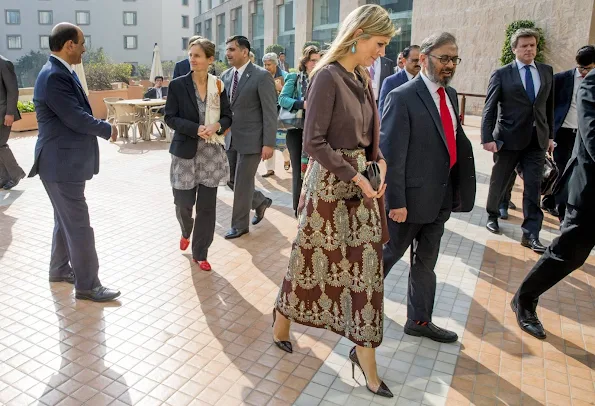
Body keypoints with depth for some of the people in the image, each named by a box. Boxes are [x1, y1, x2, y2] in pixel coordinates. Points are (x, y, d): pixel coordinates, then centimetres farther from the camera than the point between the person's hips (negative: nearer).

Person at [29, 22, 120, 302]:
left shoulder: (61, 72, 11)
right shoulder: (54, 76, -21)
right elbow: (76, 118, -24)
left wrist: (100, 126, -1)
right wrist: (107, 129, -9)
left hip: (66, 160, 10)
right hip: (62, 164, -10)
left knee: (66, 221, 21)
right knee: (79, 226, -2)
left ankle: (59, 269, 38)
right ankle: (87, 286, 9)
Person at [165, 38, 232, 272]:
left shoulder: (218, 86, 2)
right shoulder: (178, 84, -4)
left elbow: (228, 116, 7)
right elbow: (170, 117, -5)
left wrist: (217, 126, -16)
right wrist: (196, 129, -20)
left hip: (211, 153, 2)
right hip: (186, 151, -1)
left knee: (207, 205, 3)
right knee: (184, 202, 2)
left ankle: (200, 253, 19)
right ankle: (186, 232, 39)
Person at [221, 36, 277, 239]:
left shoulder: (262, 76, -12)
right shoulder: (225, 76, 8)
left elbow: (270, 112, -13)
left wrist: (268, 143, -16)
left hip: (251, 139, -7)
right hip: (230, 138, 7)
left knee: (242, 183, 1)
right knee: (232, 180, 13)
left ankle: (240, 225, 18)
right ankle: (261, 202, 37)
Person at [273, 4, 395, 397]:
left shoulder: (363, 78, 10)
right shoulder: (328, 77, -14)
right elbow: (313, 141, -19)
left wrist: (380, 160, 1)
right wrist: (354, 175, -19)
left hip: (360, 181, 7)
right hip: (329, 183, -7)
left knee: (367, 264, 7)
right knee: (313, 257, 9)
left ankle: (364, 351, 19)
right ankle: (283, 319, 37)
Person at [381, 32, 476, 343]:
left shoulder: (450, 95, 9)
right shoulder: (402, 98, -15)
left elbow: (456, 140, 11)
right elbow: (391, 154, -17)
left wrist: (458, 189, 4)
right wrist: (396, 201, -18)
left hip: (440, 198, 7)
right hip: (411, 197, -7)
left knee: (426, 262, 17)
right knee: (389, 254, 10)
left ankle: (419, 321, 32)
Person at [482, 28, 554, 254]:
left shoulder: (547, 72, 8)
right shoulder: (501, 74, -4)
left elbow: (549, 105, 12)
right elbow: (489, 108, -7)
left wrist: (550, 135, 11)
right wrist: (487, 138, -15)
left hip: (537, 140, 3)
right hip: (508, 139, -3)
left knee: (533, 187, 0)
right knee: (499, 182, 12)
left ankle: (530, 234, 5)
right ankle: (492, 216, 36)